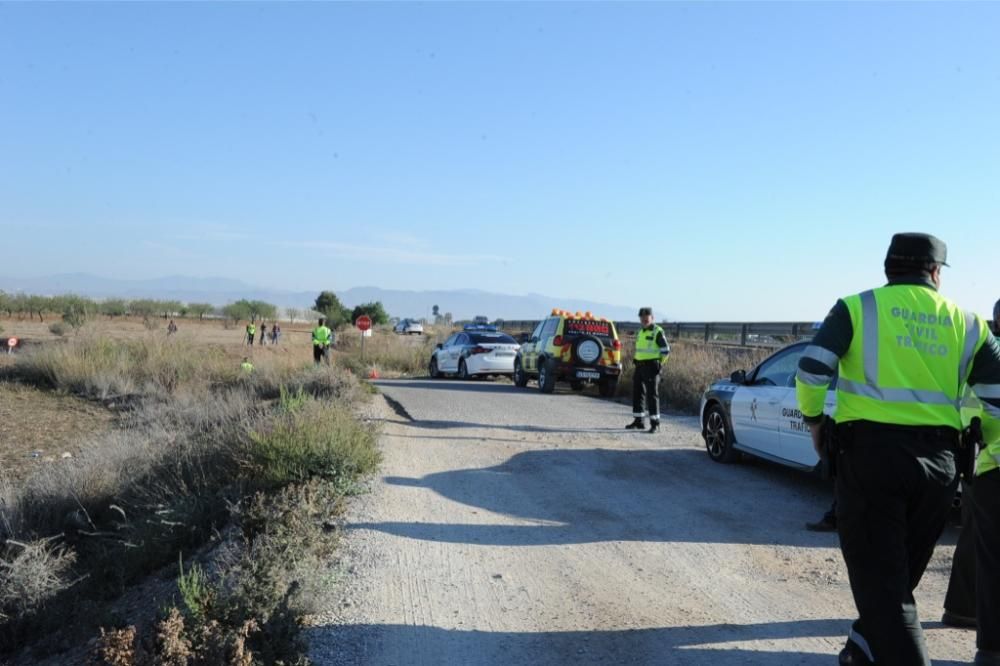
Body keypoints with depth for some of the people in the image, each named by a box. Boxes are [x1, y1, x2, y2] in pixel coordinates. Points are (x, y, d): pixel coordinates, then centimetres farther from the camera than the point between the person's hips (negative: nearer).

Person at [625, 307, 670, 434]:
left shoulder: (658, 332, -8)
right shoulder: (640, 332, 15)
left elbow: (666, 350, -8)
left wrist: (659, 364, -7)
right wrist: (637, 363, 15)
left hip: (651, 367, -8)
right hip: (639, 366, 8)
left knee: (652, 394, -7)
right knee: (637, 393, 10)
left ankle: (655, 423, -4)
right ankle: (638, 421, 20)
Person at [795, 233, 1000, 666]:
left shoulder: (858, 307, 1)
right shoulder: (965, 322, 10)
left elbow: (812, 368, -10)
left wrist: (813, 419, 5)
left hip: (871, 452, -4)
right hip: (939, 462, 4)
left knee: (879, 576, 3)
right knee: (901, 572, 22)